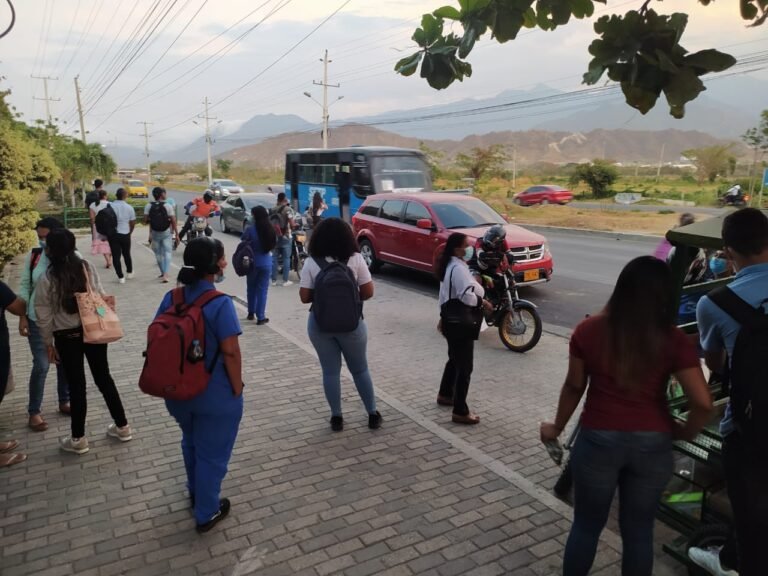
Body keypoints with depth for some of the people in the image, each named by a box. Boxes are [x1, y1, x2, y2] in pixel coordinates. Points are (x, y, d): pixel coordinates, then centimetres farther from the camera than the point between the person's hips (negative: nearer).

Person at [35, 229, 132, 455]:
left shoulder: (47, 279, -14)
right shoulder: (87, 267, -6)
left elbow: (44, 316, -7)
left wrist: (48, 343, 5)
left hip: (66, 336, -3)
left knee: (76, 385, 8)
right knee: (104, 378, 15)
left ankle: (78, 439, 21)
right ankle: (122, 427, 24)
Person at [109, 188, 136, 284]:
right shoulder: (129, 207, -4)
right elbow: (133, 223, 2)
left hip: (113, 234, -1)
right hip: (125, 234, 1)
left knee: (116, 256, 5)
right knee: (127, 254, 20)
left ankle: (120, 277, 6)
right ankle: (129, 272, 35)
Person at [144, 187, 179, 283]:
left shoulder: (149, 206, -7)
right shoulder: (168, 206, -12)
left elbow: (146, 220, -9)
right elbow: (173, 221, -12)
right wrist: (176, 234, -5)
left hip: (155, 233, 2)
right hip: (166, 232, -2)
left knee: (158, 253, 16)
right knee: (167, 252, 2)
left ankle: (163, 273, 27)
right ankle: (165, 274, -12)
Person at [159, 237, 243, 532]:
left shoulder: (171, 298, -4)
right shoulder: (220, 304, -23)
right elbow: (230, 351, -23)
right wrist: (237, 388, -10)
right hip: (216, 396, -6)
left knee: (191, 443, 29)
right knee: (212, 453, 13)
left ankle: (196, 493, 50)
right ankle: (207, 513, 28)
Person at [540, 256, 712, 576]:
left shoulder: (589, 330, -9)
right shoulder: (674, 340, -11)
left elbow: (574, 387, 0)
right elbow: (703, 403, -13)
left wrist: (556, 428, 14)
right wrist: (686, 433, 8)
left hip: (599, 440, 0)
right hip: (652, 445, 1)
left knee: (586, 525, 18)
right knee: (639, 531, 18)